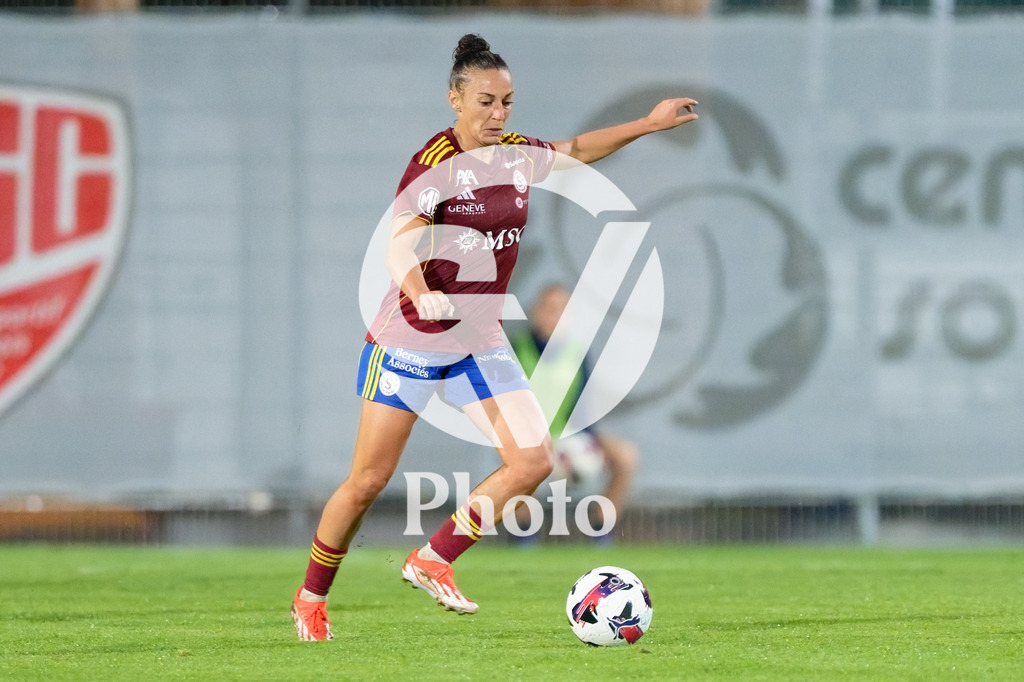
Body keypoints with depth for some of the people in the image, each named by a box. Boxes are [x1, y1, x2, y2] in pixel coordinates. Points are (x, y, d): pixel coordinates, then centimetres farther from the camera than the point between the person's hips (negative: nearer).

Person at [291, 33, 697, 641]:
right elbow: (400, 247, -25)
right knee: (369, 481, -2)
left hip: (480, 341, 6)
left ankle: (433, 561, 2)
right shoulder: (434, 163, -16)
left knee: (533, 461, -10)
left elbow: (578, 150, 25)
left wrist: (649, 124, 20)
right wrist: (420, 294, -44)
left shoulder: (519, 157, 4)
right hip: (410, 341, -6)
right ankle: (311, 599, 17)